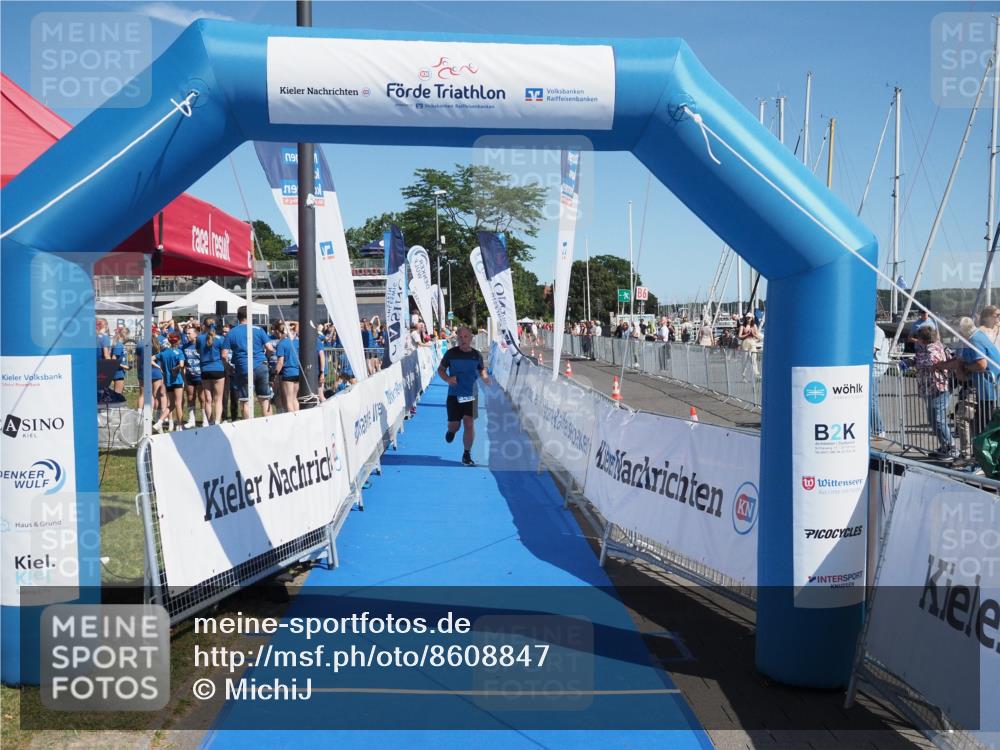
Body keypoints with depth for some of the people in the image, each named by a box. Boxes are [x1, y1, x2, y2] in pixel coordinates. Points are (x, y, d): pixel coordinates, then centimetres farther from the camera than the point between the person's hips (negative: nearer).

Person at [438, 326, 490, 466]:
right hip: (454, 395, -1)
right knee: (454, 425, 2)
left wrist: (485, 377, -6)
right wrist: (447, 379, -15)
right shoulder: (451, 353, -5)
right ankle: (451, 430, 42)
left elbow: (481, 369, 18)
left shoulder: (476, 355, 1)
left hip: (471, 395, 1)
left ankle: (467, 455, 7)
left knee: (469, 424, -7)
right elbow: (440, 369, 5)